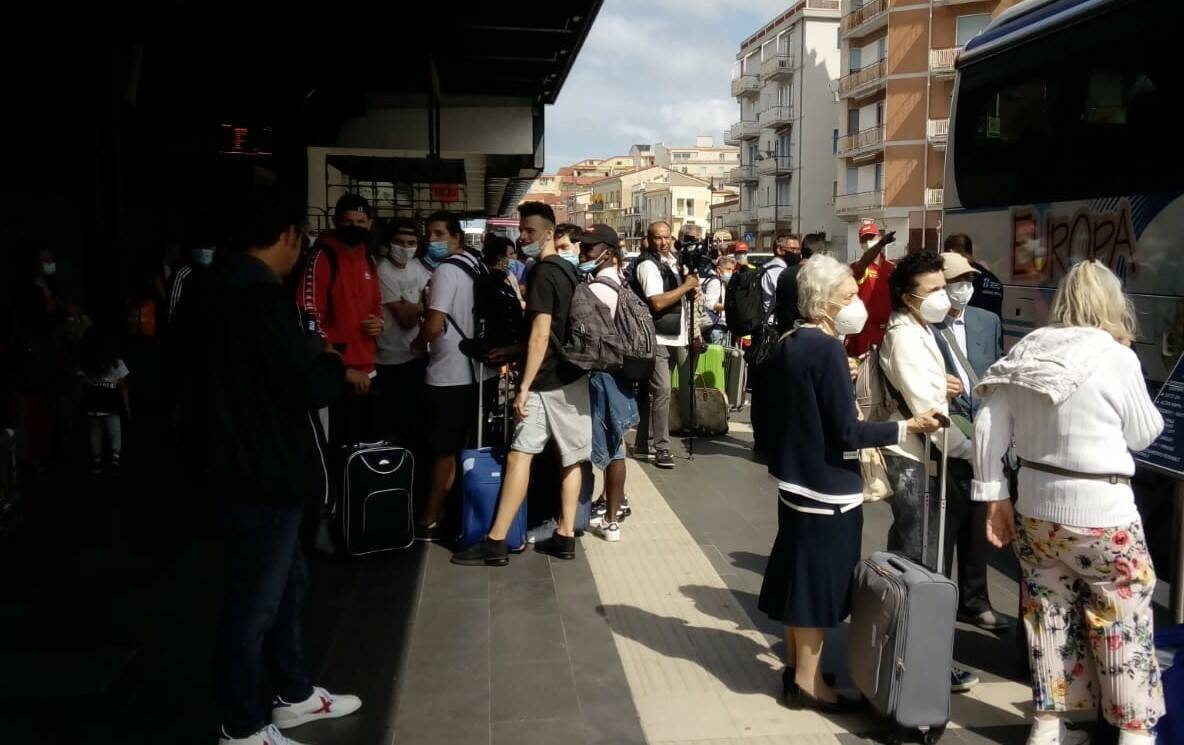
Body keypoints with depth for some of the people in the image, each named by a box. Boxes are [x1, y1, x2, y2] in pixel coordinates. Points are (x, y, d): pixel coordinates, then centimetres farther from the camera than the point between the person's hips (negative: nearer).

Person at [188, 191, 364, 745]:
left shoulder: (222, 286, 10)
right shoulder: (261, 294, -22)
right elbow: (304, 385, -23)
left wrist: (314, 354, 13)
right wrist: (342, 372, -5)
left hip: (246, 458, 11)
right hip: (265, 468, -11)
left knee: (285, 581, 21)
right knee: (256, 598, 3)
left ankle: (293, 695, 36)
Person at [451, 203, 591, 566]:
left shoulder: (542, 272, -13)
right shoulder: (569, 269, 13)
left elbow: (541, 334, -19)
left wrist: (524, 386, -20)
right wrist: (514, 349, 21)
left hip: (548, 381, -9)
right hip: (574, 376, 9)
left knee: (519, 455, -7)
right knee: (570, 457, 9)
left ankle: (496, 543, -5)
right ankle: (565, 536, 14)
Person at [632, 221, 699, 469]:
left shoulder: (672, 261, 15)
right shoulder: (648, 265, -11)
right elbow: (657, 302, -22)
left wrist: (692, 289, 11)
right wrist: (687, 285, -15)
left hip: (672, 337, 8)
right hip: (656, 338, -8)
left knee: (652, 391, 12)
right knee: (662, 391, -13)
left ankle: (643, 445, 18)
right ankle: (661, 448, -9)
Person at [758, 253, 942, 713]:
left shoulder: (788, 345, 6)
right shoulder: (828, 349, -20)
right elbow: (846, 431, -22)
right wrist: (905, 428, -15)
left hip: (794, 475, 9)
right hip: (827, 483, -9)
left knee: (800, 572, 17)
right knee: (819, 578, 2)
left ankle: (795, 665, 30)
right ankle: (808, 681, 13)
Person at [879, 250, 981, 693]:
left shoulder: (919, 332, 15)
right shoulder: (906, 337, -16)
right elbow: (926, 408, -21)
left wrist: (945, 387, 6)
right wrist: (970, 449, -15)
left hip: (917, 456, 10)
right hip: (914, 460, -10)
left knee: (906, 559, 16)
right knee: (920, 562, -4)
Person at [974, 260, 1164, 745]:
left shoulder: (1026, 353, 0)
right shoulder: (1116, 357, -13)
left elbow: (988, 429, 0)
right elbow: (1144, 435, -1)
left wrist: (994, 497, 8)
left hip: (1034, 509, 5)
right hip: (1101, 514, -5)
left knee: (1049, 617, 16)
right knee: (1125, 625, 12)